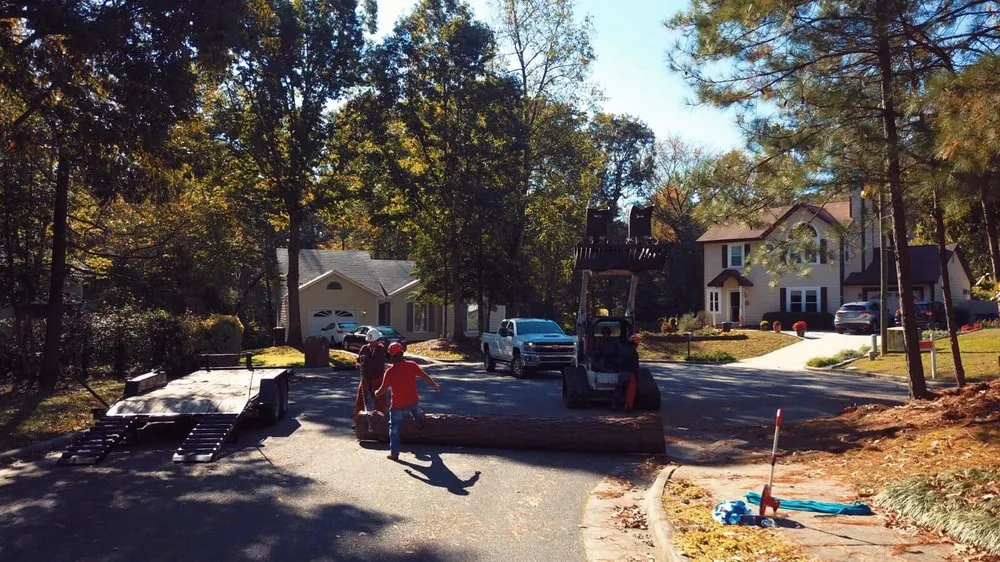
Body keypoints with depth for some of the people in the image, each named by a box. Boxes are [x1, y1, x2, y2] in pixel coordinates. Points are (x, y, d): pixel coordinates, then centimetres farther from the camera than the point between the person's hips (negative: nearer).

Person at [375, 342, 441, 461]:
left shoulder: (390, 372, -15)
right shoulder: (412, 365, -9)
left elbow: (383, 389, -10)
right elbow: (425, 377, 1)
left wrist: (376, 393, 12)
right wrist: (435, 385, 16)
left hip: (397, 405, -2)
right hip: (413, 401, 3)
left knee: (394, 427, 11)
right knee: (415, 411, 38)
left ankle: (394, 453, 11)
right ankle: (420, 422, 61)